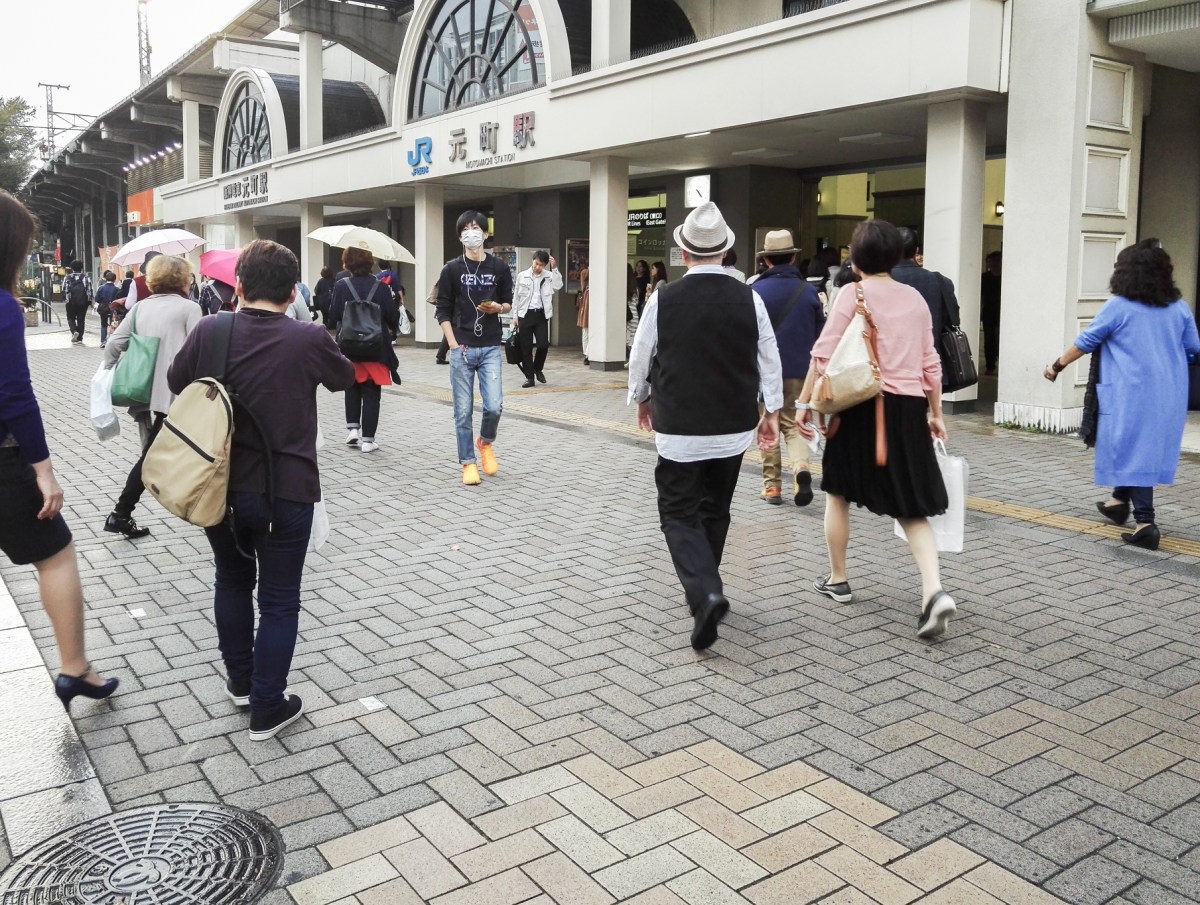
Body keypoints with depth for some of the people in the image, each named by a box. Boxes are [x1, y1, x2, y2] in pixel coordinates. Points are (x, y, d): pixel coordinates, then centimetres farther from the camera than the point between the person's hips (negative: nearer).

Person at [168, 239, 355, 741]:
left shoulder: (210, 331, -8)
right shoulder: (309, 339, -15)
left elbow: (176, 381, 10)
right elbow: (345, 376, 7)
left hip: (221, 486, 3)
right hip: (284, 492, -3)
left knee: (232, 580, 24)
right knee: (279, 600, 9)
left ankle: (240, 681, 40)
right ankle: (267, 708, 16)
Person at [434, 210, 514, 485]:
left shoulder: (499, 268, 5)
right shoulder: (452, 269, 2)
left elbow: (508, 303, 15)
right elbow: (443, 311, 3)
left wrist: (498, 307, -8)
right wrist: (453, 344, -7)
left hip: (491, 348, 1)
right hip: (462, 349, -1)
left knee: (494, 406, -8)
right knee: (463, 411, 2)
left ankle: (486, 443, 22)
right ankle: (468, 463, 14)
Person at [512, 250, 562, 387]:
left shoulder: (549, 276, 2)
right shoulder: (522, 276, 2)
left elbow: (558, 286, -17)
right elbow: (516, 297, 7)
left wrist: (554, 268, -19)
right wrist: (515, 316, 4)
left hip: (541, 314, 0)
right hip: (525, 314, 0)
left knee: (544, 344, -6)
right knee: (526, 347, 2)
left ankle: (538, 369, 21)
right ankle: (529, 377, 10)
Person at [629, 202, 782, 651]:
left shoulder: (663, 299, -10)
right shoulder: (749, 299, -4)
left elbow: (640, 358, 1)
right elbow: (769, 360, 1)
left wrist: (642, 399, 18)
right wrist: (771, 412, 12)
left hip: (679, 429, -3)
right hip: (733, 428, 3)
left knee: (680, 515, 4)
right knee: (714, 512, 19)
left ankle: (705, 594, -17)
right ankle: (703, 589, 32)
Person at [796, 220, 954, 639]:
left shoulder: (853, 294, -4)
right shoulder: (915, 298, 9)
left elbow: (823, 355, -10)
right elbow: (931, 363, 12)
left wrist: (804, 402, -4)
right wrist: (935, 412, 19)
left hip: (862, 404, -4)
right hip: (908, 408, 4)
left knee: (838, 493, 15)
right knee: (911, 506, 7)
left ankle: (837, 580, 25)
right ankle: (934, 591, -10)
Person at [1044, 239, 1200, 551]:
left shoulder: (1118, 307, -9)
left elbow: (1085, 342, -2)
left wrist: (1057, 366, 11)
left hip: (1131, 396, -5)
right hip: (1169, 397, 5)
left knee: (1131, 452, 0)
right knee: (1151, 447, 19)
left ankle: (1145, 522, -7)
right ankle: (1120, 501, 34)